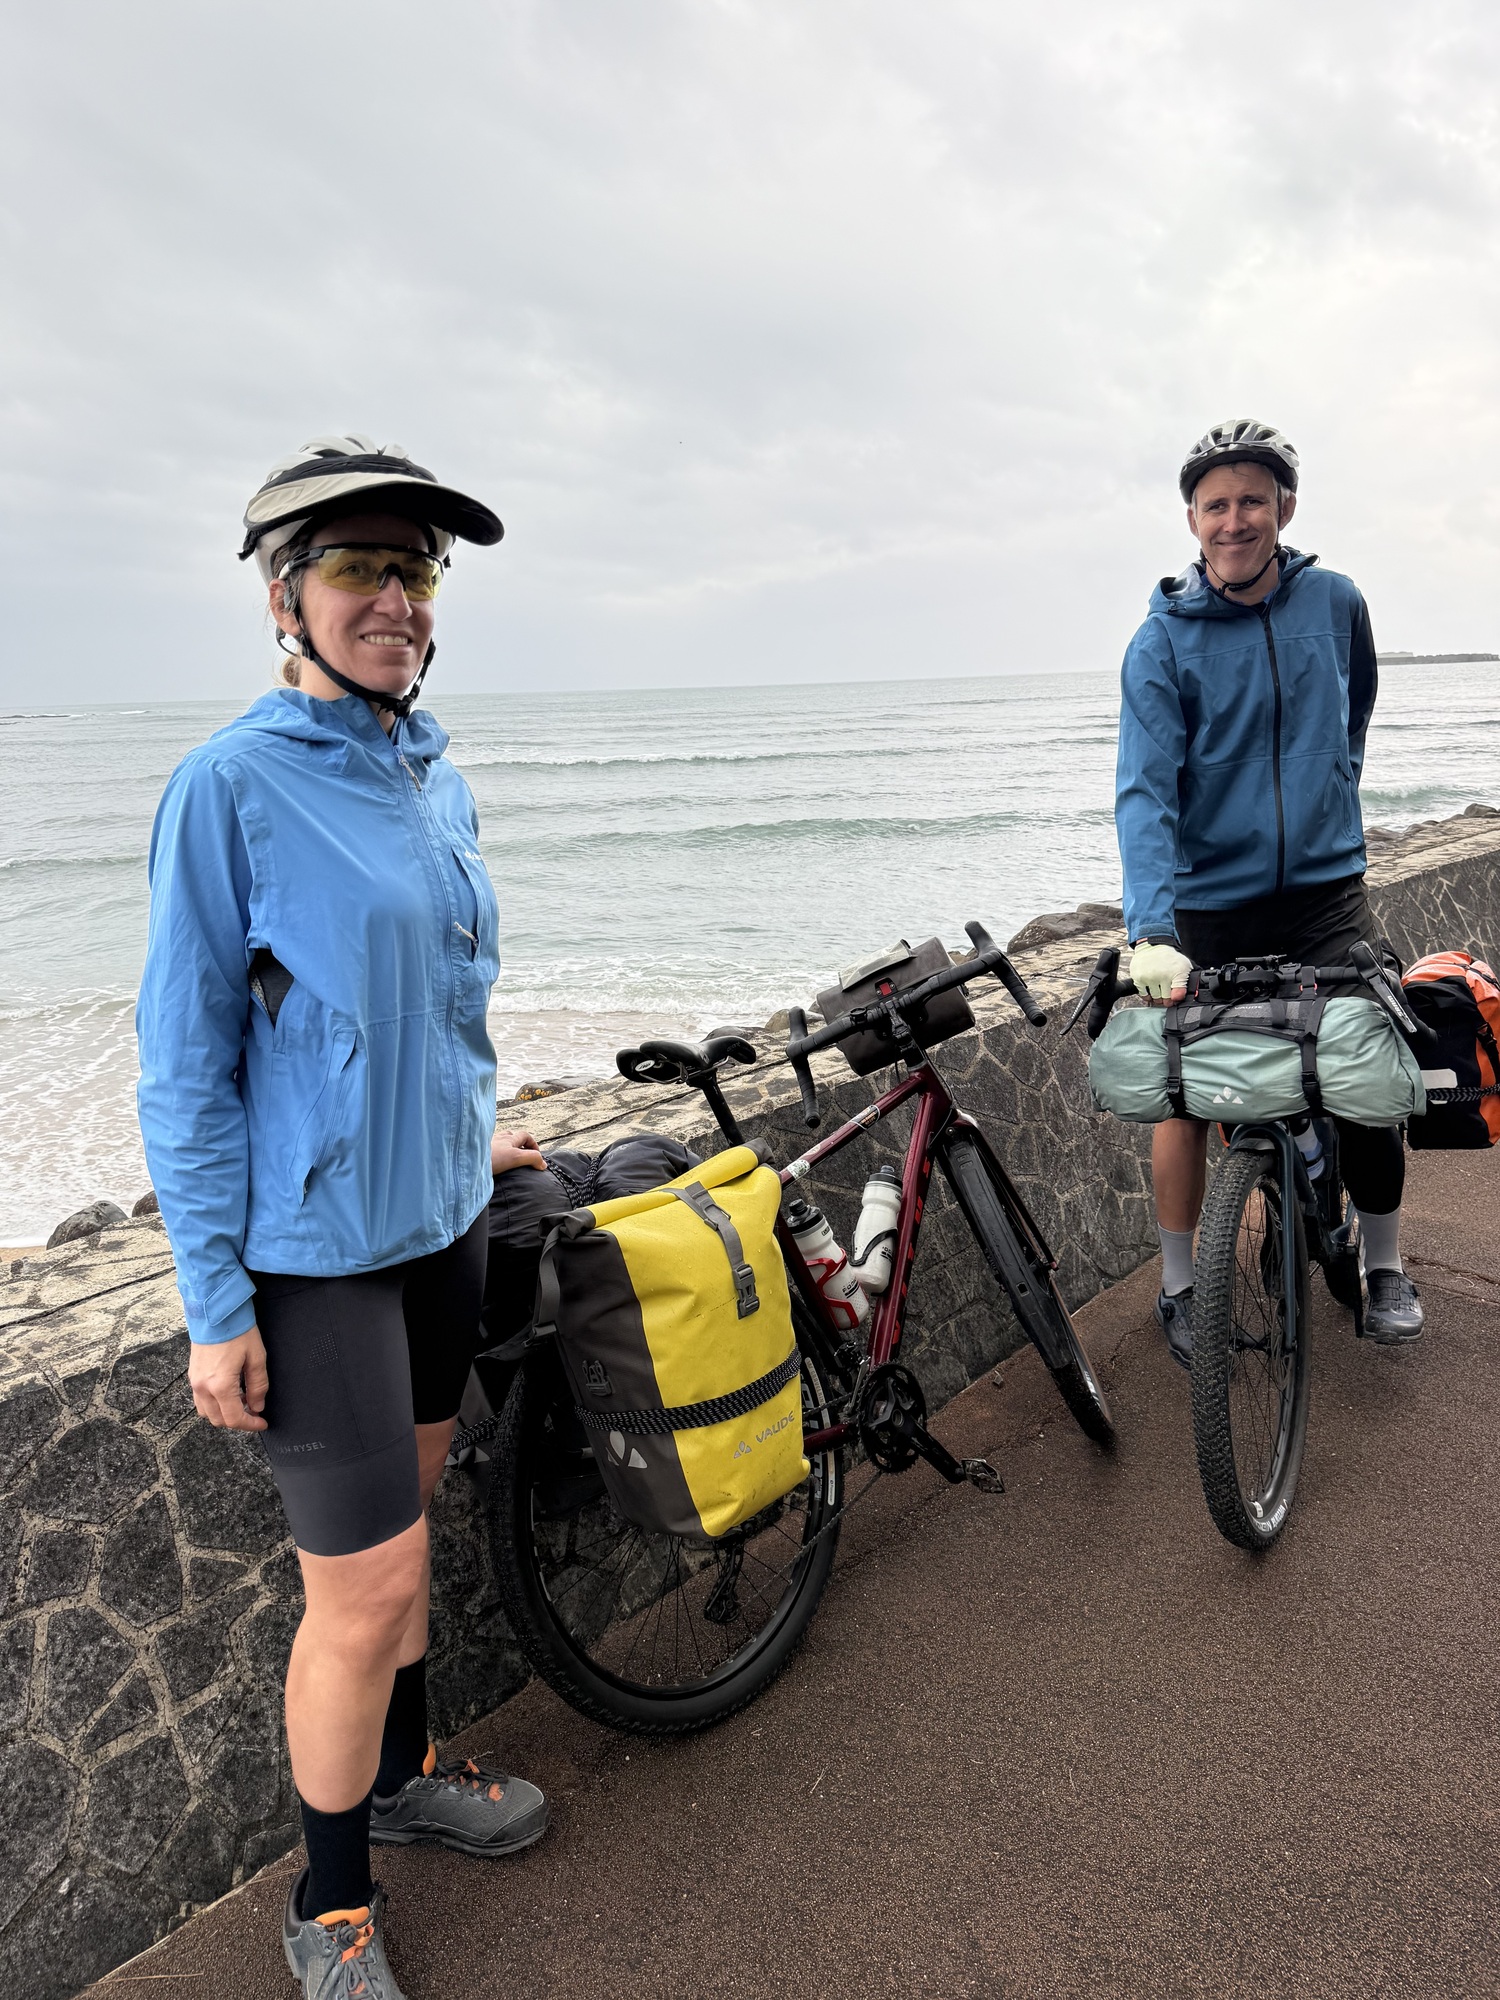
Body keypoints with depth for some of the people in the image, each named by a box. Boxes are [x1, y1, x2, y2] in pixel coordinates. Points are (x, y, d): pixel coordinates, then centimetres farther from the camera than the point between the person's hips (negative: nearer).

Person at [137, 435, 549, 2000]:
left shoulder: (436, 779, 5)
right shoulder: (230, 786, -15)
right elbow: (186, 1062, -14)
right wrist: (213, 1303, -14)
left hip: (438, 1219, 7)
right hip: (311, 1246, -6)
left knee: (397, 1526, 22)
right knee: (368, 1583, 1)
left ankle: (401, 1771, 44)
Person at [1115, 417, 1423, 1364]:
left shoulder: (1336, 602, 2)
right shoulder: (1163, 641, -9)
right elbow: (1145, 788, -19)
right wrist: (1151, 929, -31)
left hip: (1326, 886, 2)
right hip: (1209, 903, -2)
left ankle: (1386, 1266, 21)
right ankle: (1181, 1287, 19)